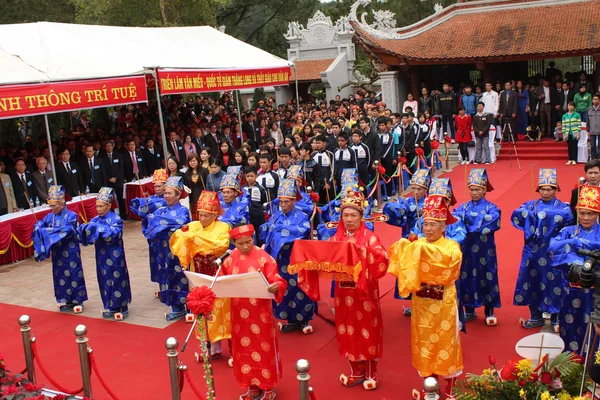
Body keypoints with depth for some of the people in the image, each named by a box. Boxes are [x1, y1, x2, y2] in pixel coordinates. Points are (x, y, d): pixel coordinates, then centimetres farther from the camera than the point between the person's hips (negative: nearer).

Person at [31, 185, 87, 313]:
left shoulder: (71, 216, -12)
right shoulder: (50, 216, 4)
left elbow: (66, 231, -23)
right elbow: (39, 226, 0)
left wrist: (47, 230, -22)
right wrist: (38, 227, -24)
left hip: (70, 253, -5)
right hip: (57, 253, 5)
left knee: (74, 275, 3)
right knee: (60, 275, 11)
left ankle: (78, 300, 15)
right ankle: (66, 300, 24)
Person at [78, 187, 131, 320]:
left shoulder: (116, 219, -10)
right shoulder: (95, 220, 7)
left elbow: (113, 235, -24)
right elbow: (86, 234, 2)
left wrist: (98, 228, -31)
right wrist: (85, 229, -20)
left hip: (114, 256, -6)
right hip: (102, 257, 6)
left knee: (117, 280, 1)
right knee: (105, 281, 12)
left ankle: (122, 307, 11)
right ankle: (110, 307, 24)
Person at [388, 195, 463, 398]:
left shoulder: (451, 246, -8)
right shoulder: (417, 244, 2)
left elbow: (451, 259, -30)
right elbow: (401, 263, -12)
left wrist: (423, 249, -33)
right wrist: (405, 247, -31)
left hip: (443, 304, -3)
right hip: (421, 302, 3)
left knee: (445, 343, 8)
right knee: (424, 341, 13)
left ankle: (450, 387, 23)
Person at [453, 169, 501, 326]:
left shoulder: (491, 208, -3)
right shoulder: (464, 207, 4)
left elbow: (493, 220, -23)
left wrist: (468, 217, -22)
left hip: (485, 251, -3)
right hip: (467, 250, 3)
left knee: (487, 278, 6)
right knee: (466, 278, 8)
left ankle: (489, 312, 19)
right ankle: (469, 311, 22)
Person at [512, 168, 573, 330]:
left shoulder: (561, 206, 0)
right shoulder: (531, 205, 7)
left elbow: (568, 216, -23)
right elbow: (515, 215, -8)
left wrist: (542, 213, -22)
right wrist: (530, 213, -24)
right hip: (532, 252, 3)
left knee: (553, 283, 2)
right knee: (531, 282, 9)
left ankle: (555, 319, 19)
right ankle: (536, 317, 24)